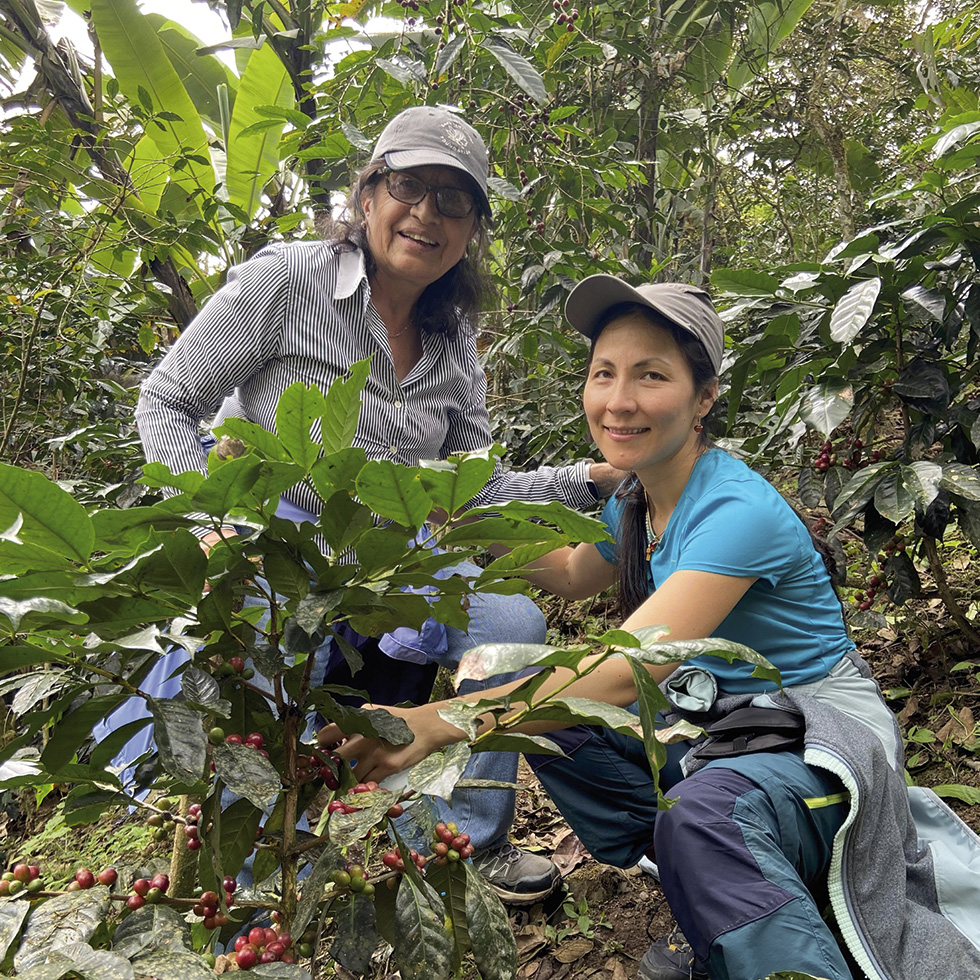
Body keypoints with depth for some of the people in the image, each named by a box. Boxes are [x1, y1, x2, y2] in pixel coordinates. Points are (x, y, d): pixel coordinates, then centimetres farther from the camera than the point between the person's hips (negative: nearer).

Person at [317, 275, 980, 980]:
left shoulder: (737, 510, -27)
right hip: (715, 719, 9)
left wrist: (436, 722, -46)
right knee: (552, 728, -1)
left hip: (819, 734, -9)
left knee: (702, 812, -37)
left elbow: (625, 674, -38)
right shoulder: (638, 498, -1)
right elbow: (572, 575, 19)